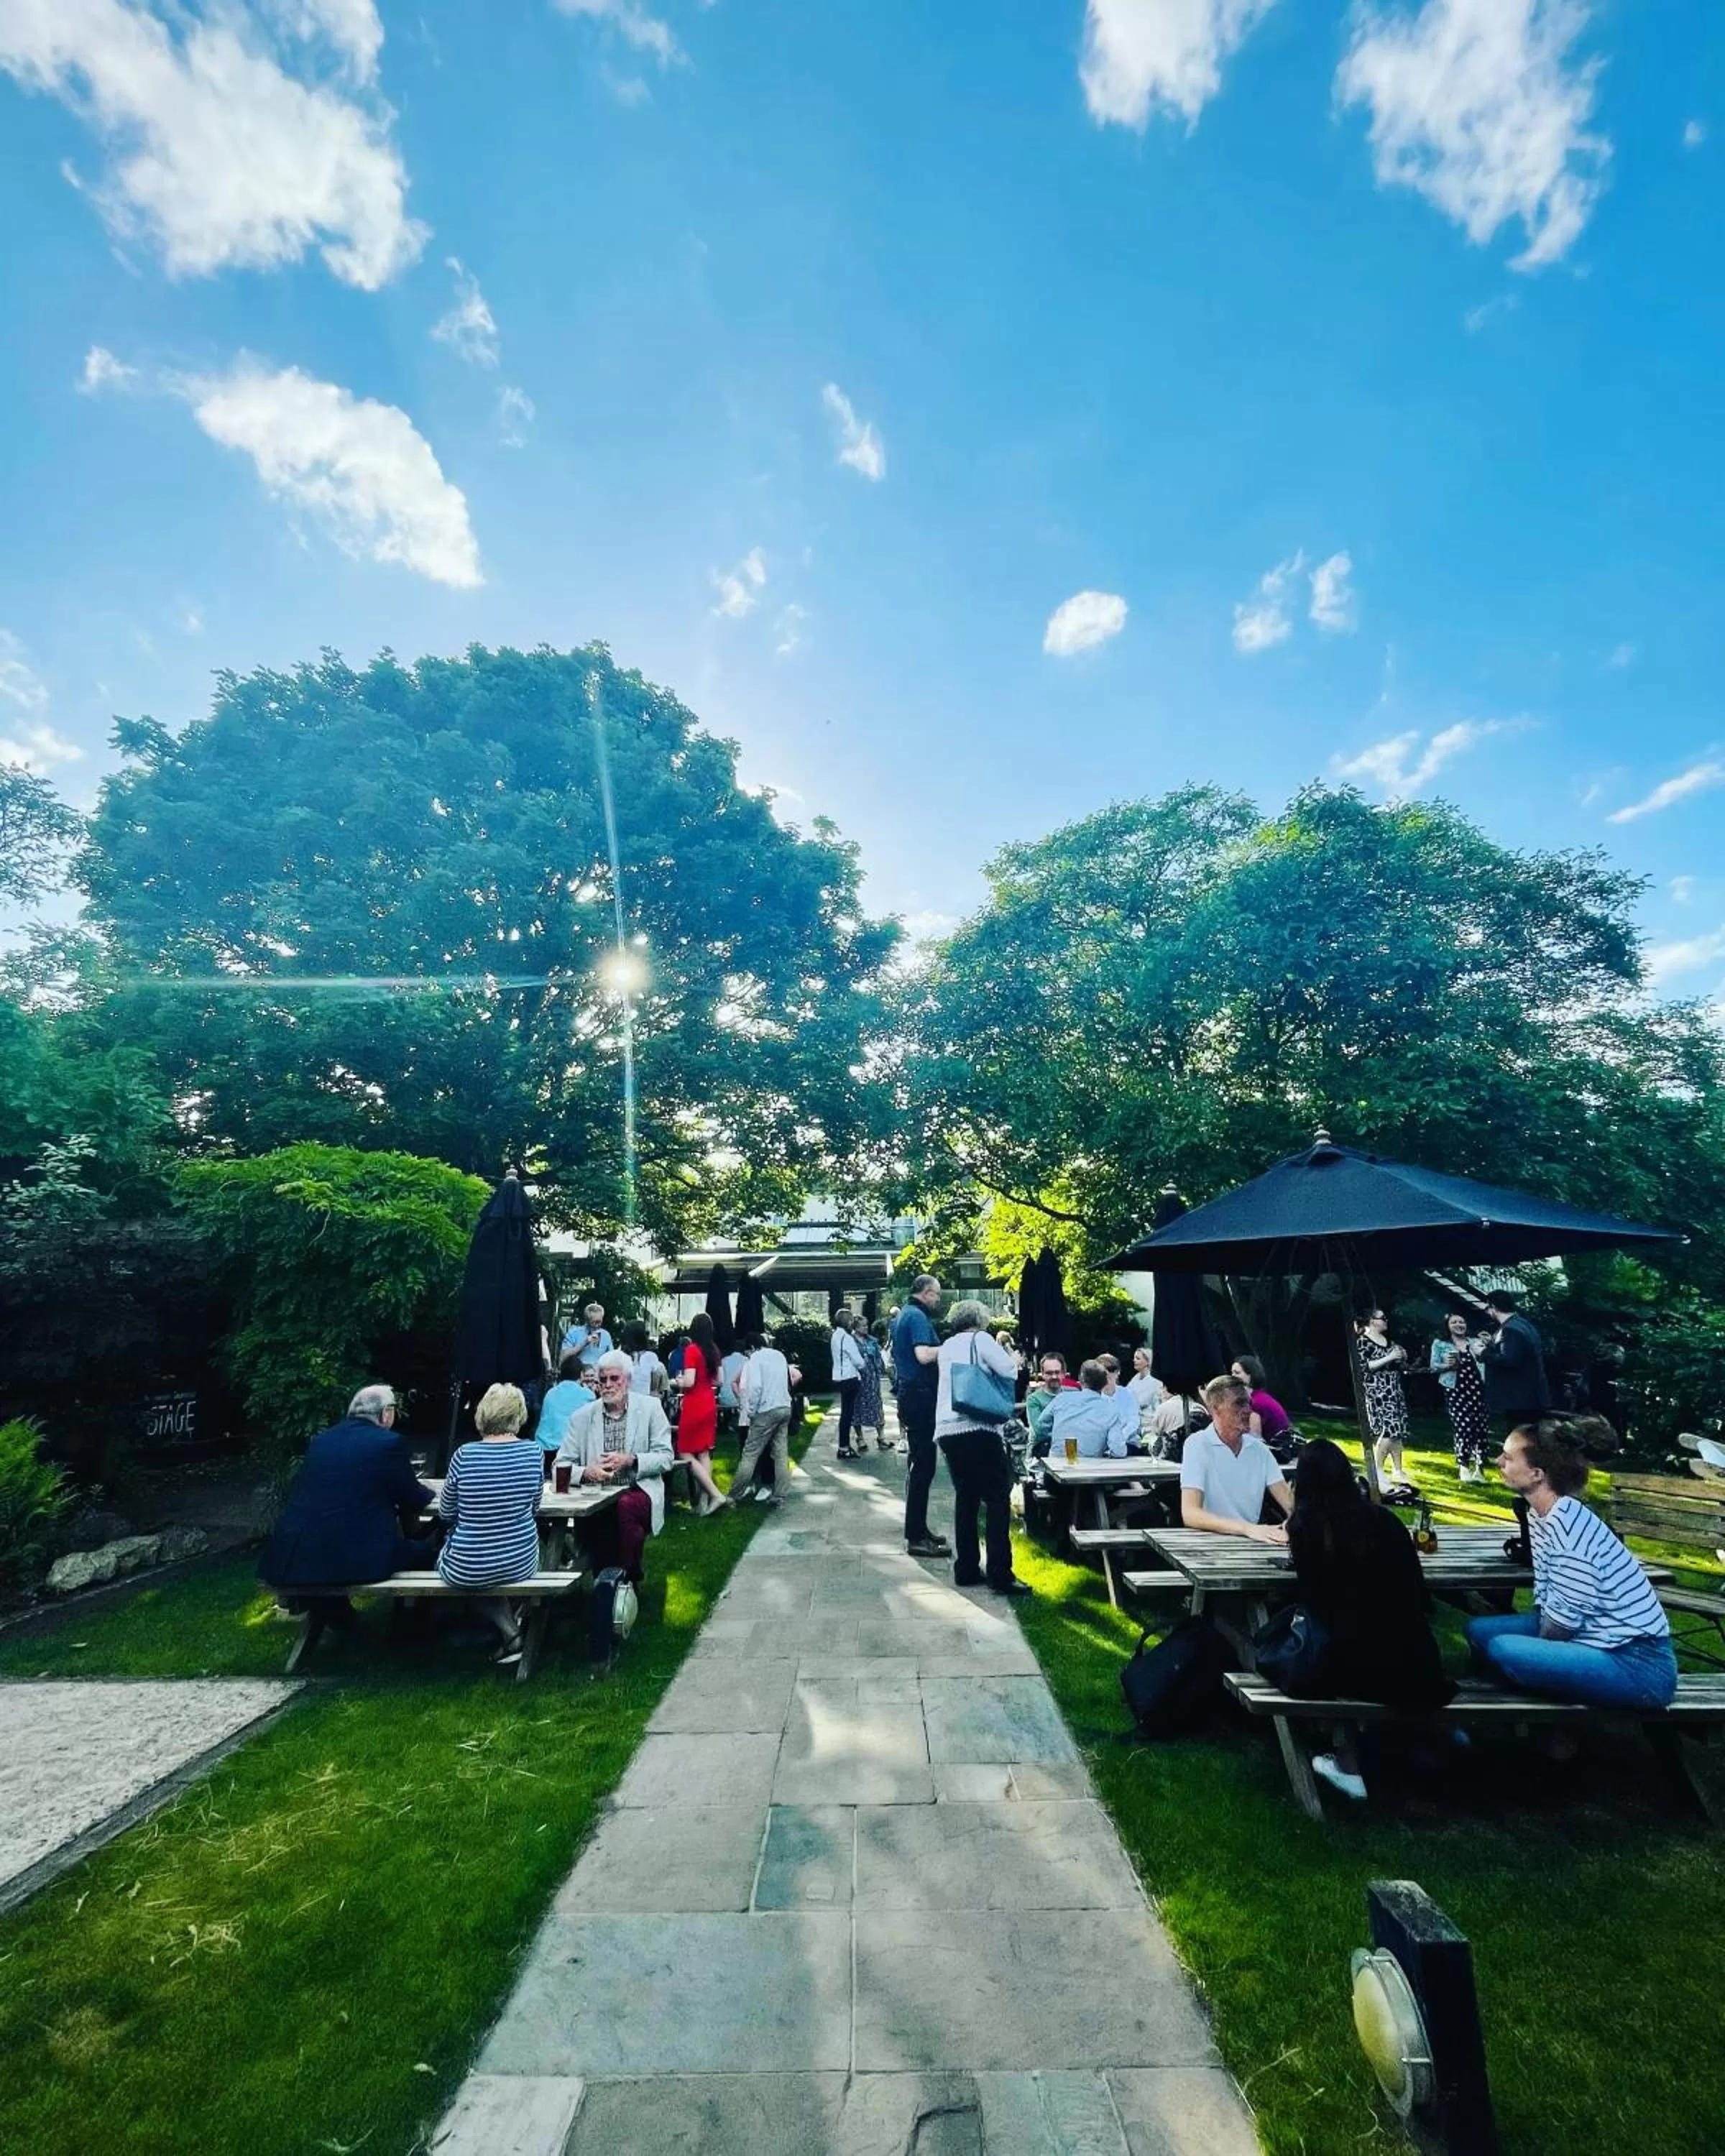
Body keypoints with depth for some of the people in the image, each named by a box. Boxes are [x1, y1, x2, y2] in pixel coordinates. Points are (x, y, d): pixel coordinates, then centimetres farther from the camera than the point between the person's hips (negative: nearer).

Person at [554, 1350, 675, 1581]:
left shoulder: (650, 1408, 4)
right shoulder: (582, 1417, 8)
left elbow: (666, 1458, 1)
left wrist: (631, 1460, -16)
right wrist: (586, 1472, -17)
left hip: (639, 1491, -1)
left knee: (626, 1505, -34)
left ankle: (629, 1577, -13)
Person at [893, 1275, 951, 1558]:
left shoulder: (905, 1315, 15)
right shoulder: (918, 1317, -16)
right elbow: (924, 1355, -29)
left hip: (910, 1394, 11)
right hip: (921, 1396, -11)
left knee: (919, 1463, 16)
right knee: (922, 1464, -6)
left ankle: (918, 1529, 24)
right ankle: (916, 1538, -2)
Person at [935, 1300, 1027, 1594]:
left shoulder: (946, 1347, 19)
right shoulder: (981, 1339, -1)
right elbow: (1009, 1371, -8)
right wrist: (1015, 1359, 13)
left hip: (947, 1430, 7)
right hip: (978, 1428, -7)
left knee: (966, 1498, 14)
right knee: (998, 1499, -1)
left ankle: (966, 1570, 15)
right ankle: (1000, 1574, -4)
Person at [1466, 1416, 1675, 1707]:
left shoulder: (1569, 1523, -27)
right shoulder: (1538, 1515, 2)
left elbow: (1565, 1616, -20)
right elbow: (1544, 1594, 8)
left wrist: (1534, 1650, -4)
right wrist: (1533, 1642, 0)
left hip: (1638, 1665, -9)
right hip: (1595, 1639, 9)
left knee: (1503, 1650, -25)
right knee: (1479, 1629, 8)